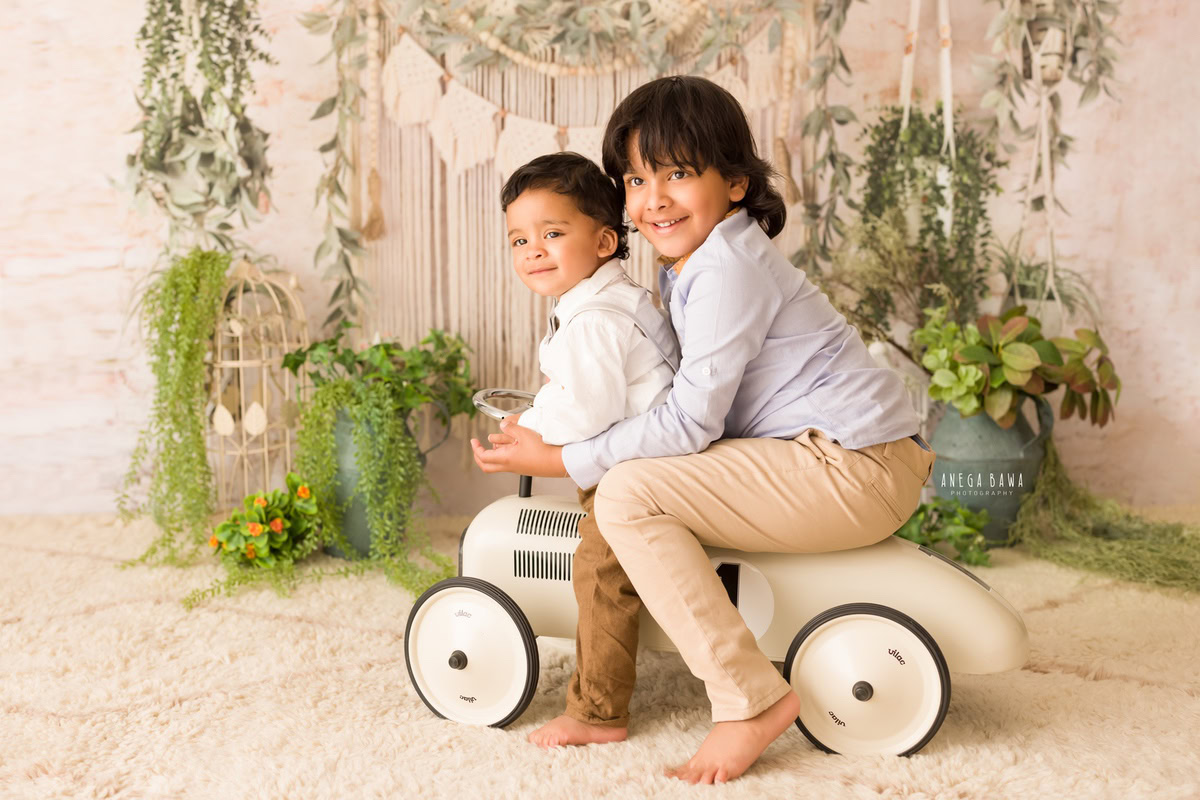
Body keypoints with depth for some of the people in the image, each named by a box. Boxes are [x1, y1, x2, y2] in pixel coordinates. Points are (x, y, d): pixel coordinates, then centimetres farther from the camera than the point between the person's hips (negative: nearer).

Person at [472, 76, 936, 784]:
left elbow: (690, 421, -19)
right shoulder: (692, 262, 14)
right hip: (852, 464, 11)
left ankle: (752, 698, -15)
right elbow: (688, 383, 22)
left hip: (859, 468, -11)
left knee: (627, 493, -18)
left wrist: (558, 460, -15)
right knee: (658, 475, 25)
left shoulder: (727, 267, -16)